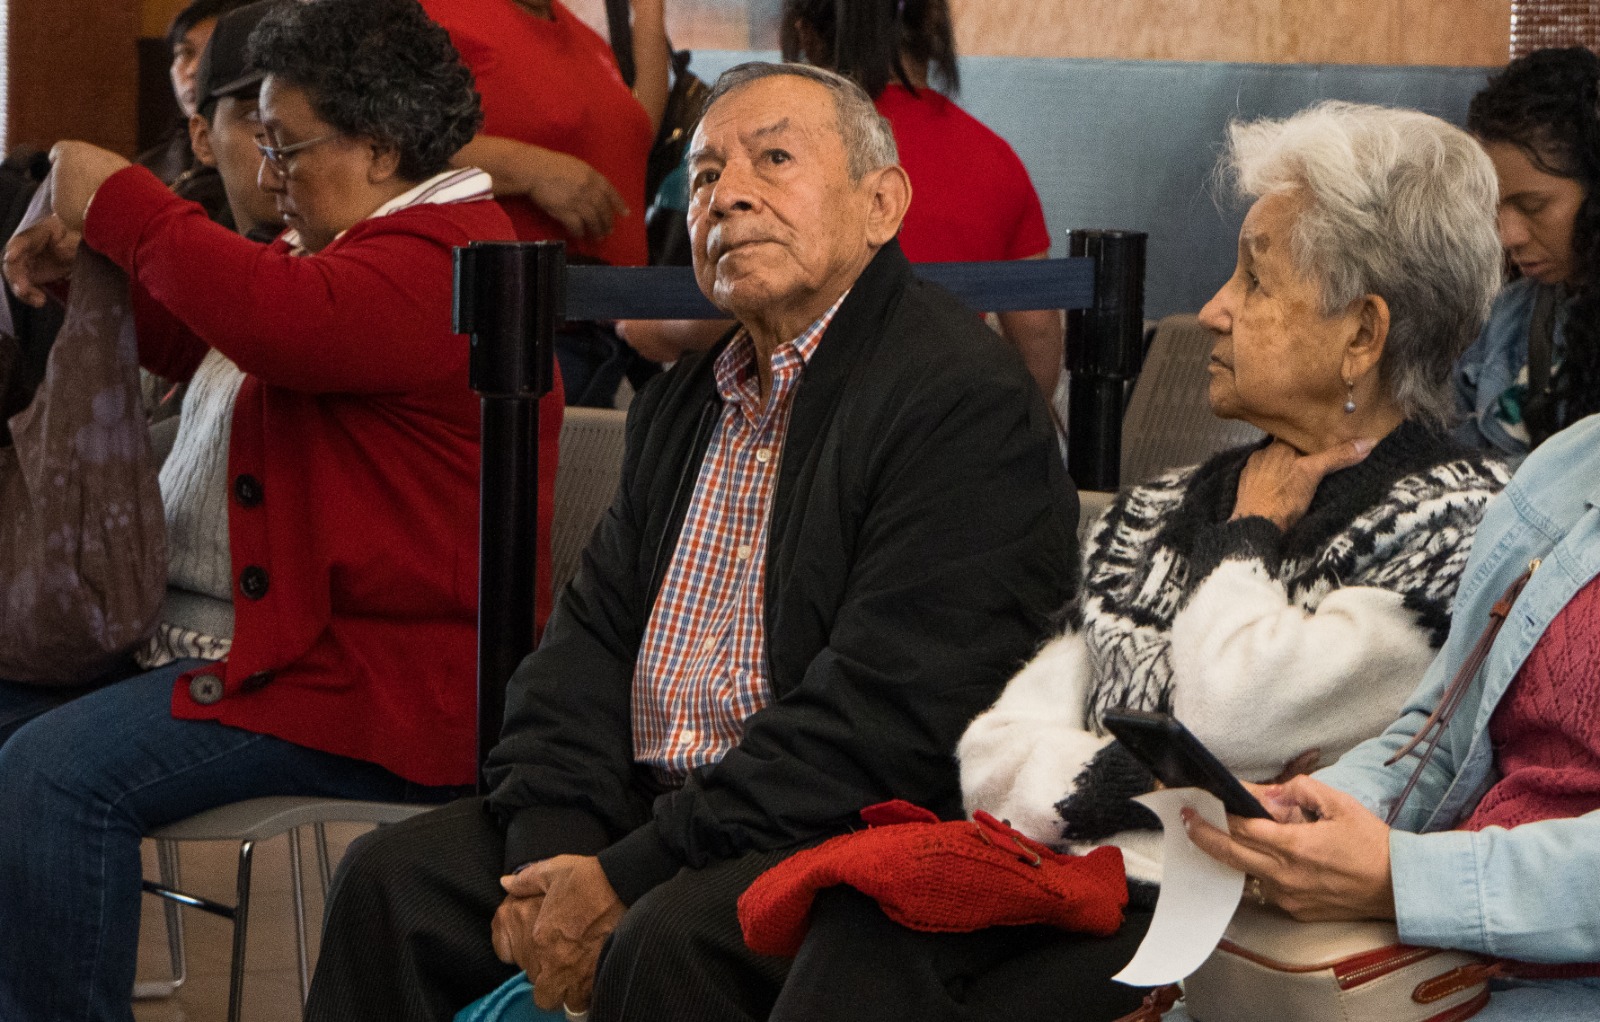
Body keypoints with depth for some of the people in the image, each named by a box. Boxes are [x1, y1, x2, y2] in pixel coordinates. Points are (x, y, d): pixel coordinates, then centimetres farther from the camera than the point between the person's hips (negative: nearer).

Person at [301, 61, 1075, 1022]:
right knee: (394, 877, -4)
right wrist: (549, 849, -8)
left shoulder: (968, 400, -13)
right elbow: (592, 637, 13)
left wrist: (628, 879, -20)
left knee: (670, 939, -32)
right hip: (648, 815, 8)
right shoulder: (683, 405, 17)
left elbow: (885, 723, -21)